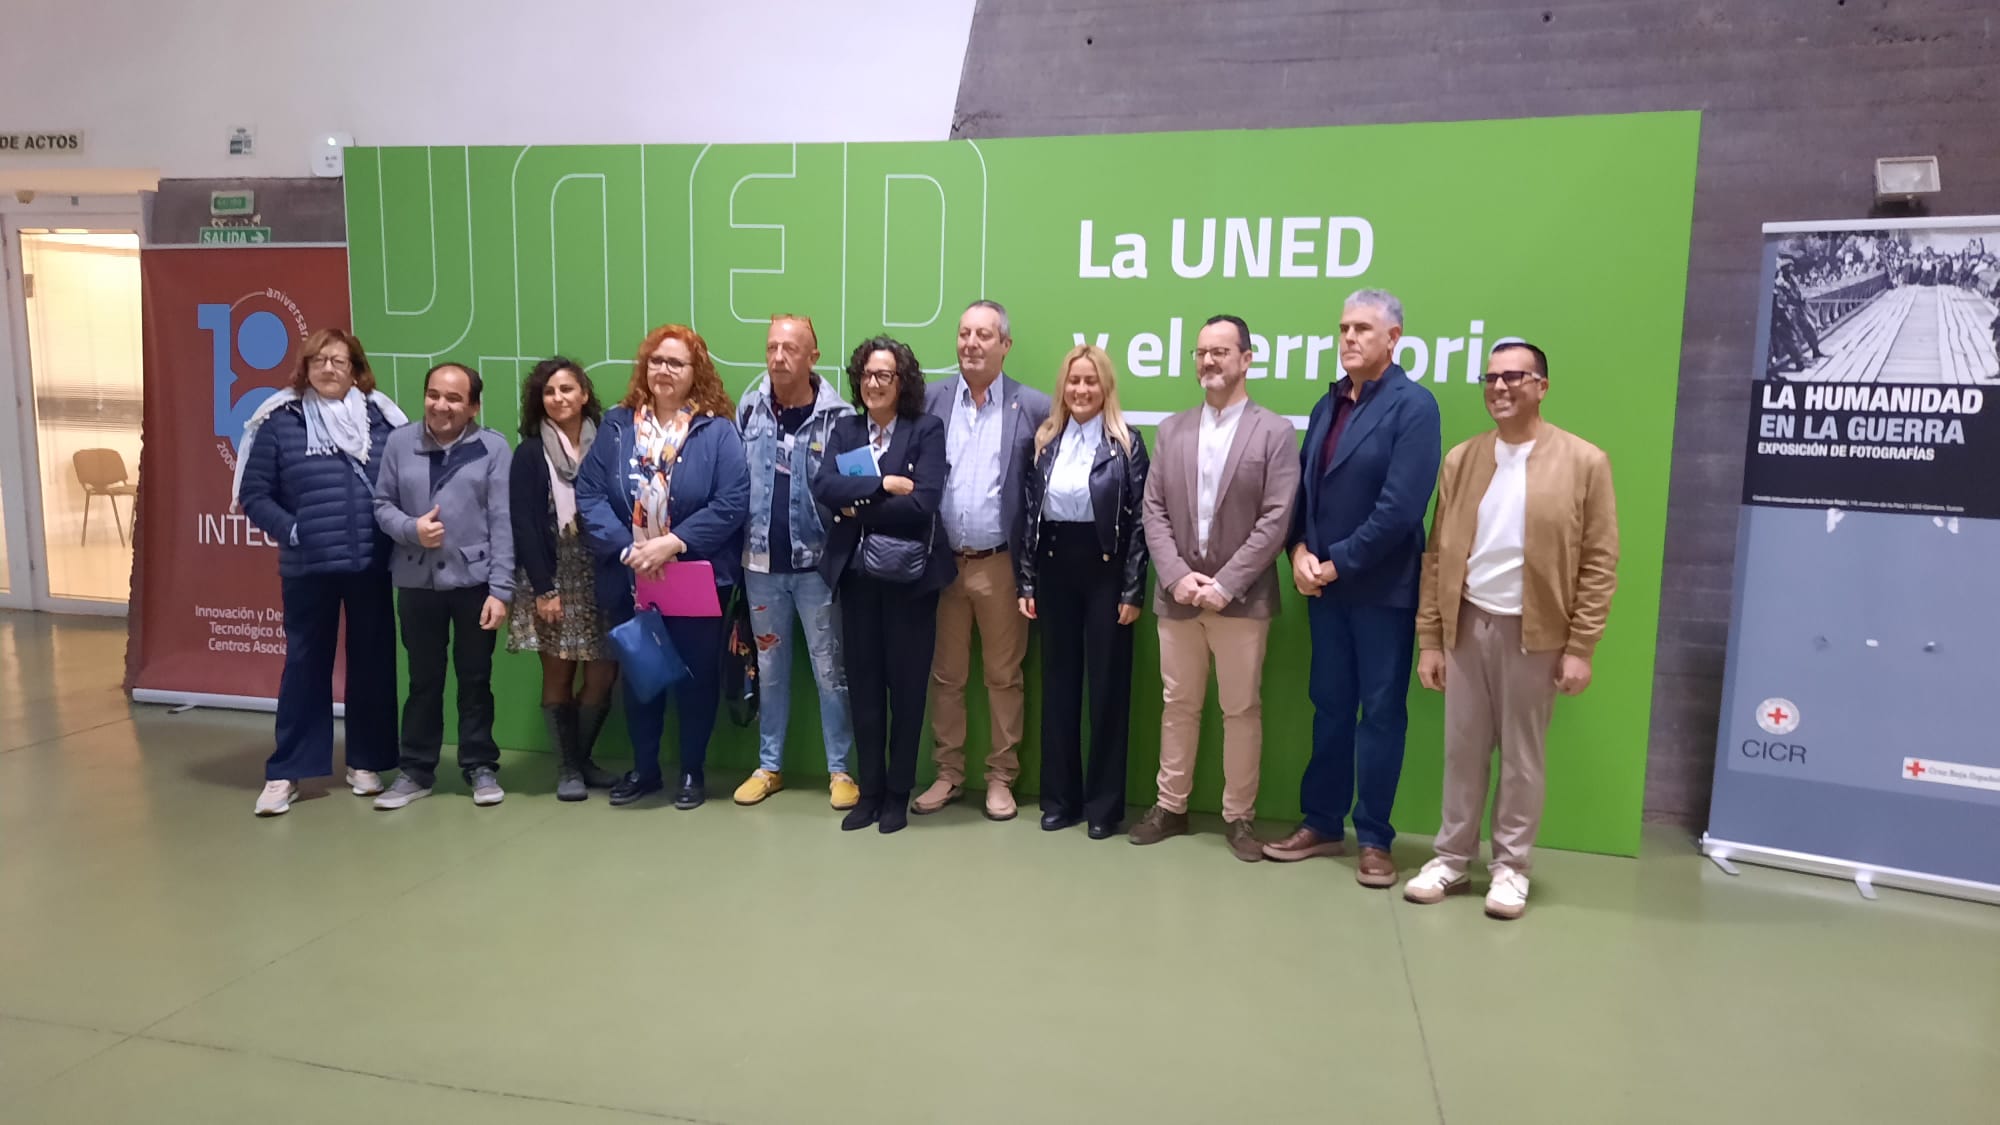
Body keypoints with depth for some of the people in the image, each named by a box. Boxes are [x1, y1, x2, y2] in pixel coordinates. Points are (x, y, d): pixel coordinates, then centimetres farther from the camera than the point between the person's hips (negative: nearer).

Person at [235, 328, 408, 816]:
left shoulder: (381, 418, 2)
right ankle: (285, 772, 15)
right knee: (305, 664, 5)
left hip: (371, 565, 1)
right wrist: (291, 532, -9)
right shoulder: (280, 422, -1)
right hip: (307, 569, -1)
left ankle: (365, 762, 22)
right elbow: (254, 494, 1)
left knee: (372, 662, 8)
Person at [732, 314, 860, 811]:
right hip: (761, 562, 3)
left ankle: (840, 770, 18)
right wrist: (738, 548, 3)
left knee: (829, 669, 6)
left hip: (817, 563, -3)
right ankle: (770, 766, 27)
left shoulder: (838, 415, -8)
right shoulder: (748, 409, 2)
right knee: (770, 668, 14)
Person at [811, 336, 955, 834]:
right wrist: (883, 484, -18)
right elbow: (824, 487, -8)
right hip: (856, 575, 3)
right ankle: (869, 791, 22)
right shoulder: (844, 430, 9)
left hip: (908, 576, -3)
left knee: (905, 685, 6)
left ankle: (898, 794, 19)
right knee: (863, 685, 9)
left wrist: (858, 508, -11)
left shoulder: (927, 430, -3)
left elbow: (924, 502, -16)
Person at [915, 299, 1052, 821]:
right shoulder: (930, 400, 4)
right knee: (946, 676, 11)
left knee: (1004, 676, 8)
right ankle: (948, 772, 25)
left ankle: (1001, 777, 21)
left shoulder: (1034, 407, -2)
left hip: (1001, 565, -2)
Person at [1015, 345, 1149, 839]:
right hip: (1053, 568, 4)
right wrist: (1025, 583, 3)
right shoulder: (1045, 441, 8)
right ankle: (1060, 797, 21)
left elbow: (1138, 520, -6)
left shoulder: (1126, 443, -2)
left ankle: (1104, 803, 15)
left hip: (1104, 570, -3)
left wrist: (1132, 590, -10)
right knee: (1058, 683, 9)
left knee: (1107, 686, 3)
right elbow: (1028, 514, 7)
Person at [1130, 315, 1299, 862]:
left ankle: (1238, 815, 19)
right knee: (1178, 706, 12)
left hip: (1242, 597, -3)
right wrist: (1176, 575, -10)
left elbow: (1276, 519, -10)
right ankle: (1170, 806, 25)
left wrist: (1225, 584, -16)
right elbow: (1154, 511, 4)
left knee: (1242, 711, 6)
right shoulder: (1172, 429, 9)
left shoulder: (1275, 432, -2)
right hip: (1177, 593, 3)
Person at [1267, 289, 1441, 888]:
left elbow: (1400, 507, -18)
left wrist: (1337, 563, -15)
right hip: (1323, 584, 6)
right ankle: (1322, 824, 25)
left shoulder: (1413, 406, -10)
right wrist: (1300, 551, -7)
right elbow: (1303, 483, 9)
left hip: (1383, 588, -6)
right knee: (1330, 707, 13)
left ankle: (1374, 839, 17)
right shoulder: (1328, 403, 11)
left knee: (1381, 713, 5)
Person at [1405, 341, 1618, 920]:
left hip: (1535, 632, -3)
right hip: (1467, 626, 3)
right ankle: (1453, 858, 22)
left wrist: (1580, 647, -9)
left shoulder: (1584, 462, -5)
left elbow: (1600, 563, -5)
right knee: (1462, 751, 10)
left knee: (1521, 757, 8)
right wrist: (1429, 639, 2)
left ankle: (1510, 866, 22)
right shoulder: (1461, 459, 5)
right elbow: (1437, 555, 5)